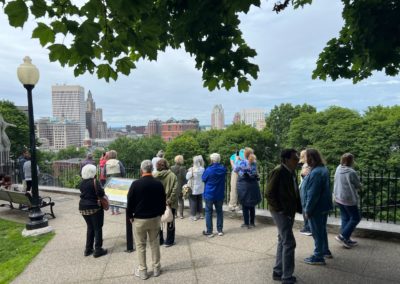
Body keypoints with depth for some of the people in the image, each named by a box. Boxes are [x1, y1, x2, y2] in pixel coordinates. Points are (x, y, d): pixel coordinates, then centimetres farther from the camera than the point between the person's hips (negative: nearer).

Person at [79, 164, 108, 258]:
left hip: (83, 208, 7)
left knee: (90, 227, 19)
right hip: (94, 208, -7)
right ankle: (98, 250, 7)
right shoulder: (94, 182, -16)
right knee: (97, 228, 4)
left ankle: (88, 249, 23)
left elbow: (83, 192, 14)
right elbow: (101, 193, -22)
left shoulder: (82, 183, 6)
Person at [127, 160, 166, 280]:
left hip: (139, 219, -3)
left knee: (140, 245, 12)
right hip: (155, 218, 3)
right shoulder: (159, 184, -6)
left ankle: (142, 271, 21)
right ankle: (156, 268, 26)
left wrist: (130, 216, 5)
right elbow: (163, 202, 3)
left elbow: (130, 202, -10)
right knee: (154, 243, 16)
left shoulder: (135, 184, -15)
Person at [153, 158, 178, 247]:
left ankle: (159, 240, 28)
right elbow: (174, 190, -18)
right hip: (170, 203, -2)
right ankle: (169, 241, 19)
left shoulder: (154, 175, -7)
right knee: (170, 222, 12)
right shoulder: (172, 175, -11)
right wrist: (170, 200, -15)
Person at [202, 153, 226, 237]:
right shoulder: (223, 169, -3)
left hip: (209, 195, -4)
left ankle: (209, 232, 9)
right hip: (220, 194, 4)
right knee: (219, 211, 14)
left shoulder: (208, 170, -18)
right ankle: (220, 230, 20)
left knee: (208, 212, 6)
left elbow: (203, 179, -4)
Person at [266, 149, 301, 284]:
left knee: (283, 241, 16)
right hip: (281, 212, -9)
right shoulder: (278, 171, -18)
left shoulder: (292, 172, 7)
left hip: (290, 212, 9)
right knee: (289, 243, -5)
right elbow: (269, 194, -19)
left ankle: (278, 272, 30)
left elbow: (294, 192, 14)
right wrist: (279, 209, -17)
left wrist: (298, 207, 5)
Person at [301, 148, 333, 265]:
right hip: (323, 206, 10)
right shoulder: (323, 169, 6)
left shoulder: (315, 173, -26)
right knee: (322, 230, 23)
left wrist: (308, 210, -17)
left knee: (317, 232, 3)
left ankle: (318, 257, 16)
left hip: (316, 208, -10)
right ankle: (325, 251, 38)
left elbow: (312, 194, -25)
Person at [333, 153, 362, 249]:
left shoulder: (338, 169, 0)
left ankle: (346, 240, 22)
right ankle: (342, 236, 5)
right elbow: (358, 186, -6)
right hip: (348, 199, -7)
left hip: (339, 198, 7)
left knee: (345, 218, 16)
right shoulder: (351, 172, -20)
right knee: (355, 218, 8)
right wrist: (358, 188, 15)